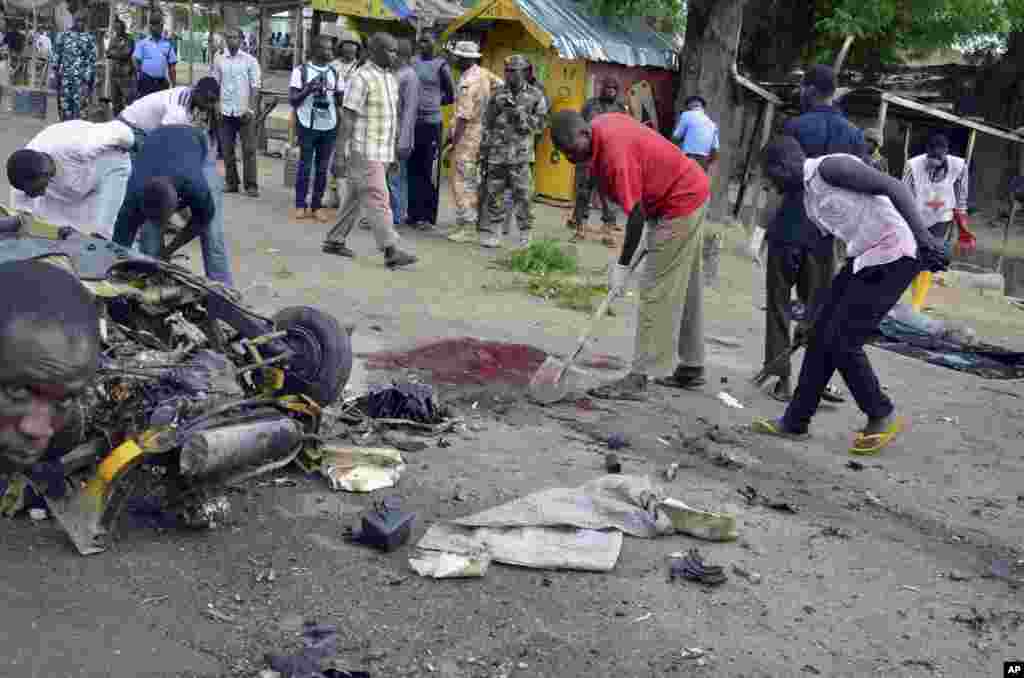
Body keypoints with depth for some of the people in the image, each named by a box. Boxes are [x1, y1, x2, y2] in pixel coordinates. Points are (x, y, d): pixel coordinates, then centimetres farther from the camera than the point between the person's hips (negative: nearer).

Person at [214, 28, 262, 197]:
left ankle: (251, 185, 2)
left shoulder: (250, 60, 0)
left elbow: (255, 86, -3)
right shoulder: (219, 60, 8)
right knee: (227, 149, 7)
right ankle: (231, 182, 16)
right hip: (225, 111, 3)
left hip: (244, 111, -3)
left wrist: (251, 108, -11)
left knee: (249, 149, -2)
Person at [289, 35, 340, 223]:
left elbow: (339, 101, 11)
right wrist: (308, 88, -18)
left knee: (323, 168, 5)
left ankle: (317, 206, 13)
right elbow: (293, 100, -5)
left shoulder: (334, 73, 9)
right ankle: (300, 205, 11)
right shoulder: (301, 71, -2)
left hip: (329, 126, 3)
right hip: (308, 126, -3)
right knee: (305, 166, 1)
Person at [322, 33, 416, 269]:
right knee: (377, 200, -10)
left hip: (383, 151, 9)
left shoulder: (390, 79, 16)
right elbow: (348, 115, -13)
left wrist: (393, 151, 20)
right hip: (365, 152, -9)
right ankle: (391, 251, -11)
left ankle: (334, 241, 23)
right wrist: (344, 147, -17)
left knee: (355, 197, 14)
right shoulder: (362, 78, -11)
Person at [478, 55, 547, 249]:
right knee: (494, 194, 7)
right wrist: (483, 152, 9)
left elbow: (541, 122, 1)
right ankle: (492, 233, 16)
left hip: (520, 154, -3)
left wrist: (521, 114, -12)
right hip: (496, 153, 3)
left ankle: (526, 235, 3)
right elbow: (487, 125, 12)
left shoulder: (535, 95, 3)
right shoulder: (498, 95, 9)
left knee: (523, 196, -5)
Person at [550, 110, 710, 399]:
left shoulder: (614, 152, -28)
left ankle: (638, 379, -10)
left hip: (680, 203, -10)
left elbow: (636, 214, -28)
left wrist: (622, 266, -24)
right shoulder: (603, 123, 0)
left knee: (657, 293, -11)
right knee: (685, 289, 17)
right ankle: (692, 367, 27)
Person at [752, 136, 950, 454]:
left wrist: (922, 236, -27)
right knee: (821, 336, 8)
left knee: (842, 342, -7)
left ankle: (882, 417, 13)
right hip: (866, 258, 9)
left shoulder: (831, 166, -12)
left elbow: (894, 188, -18)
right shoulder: (810, 196, 17)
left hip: (893, 255, -9)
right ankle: (795, 421, 16)